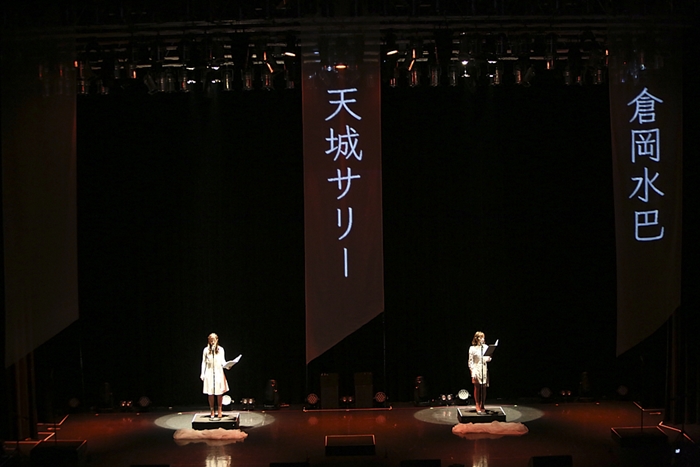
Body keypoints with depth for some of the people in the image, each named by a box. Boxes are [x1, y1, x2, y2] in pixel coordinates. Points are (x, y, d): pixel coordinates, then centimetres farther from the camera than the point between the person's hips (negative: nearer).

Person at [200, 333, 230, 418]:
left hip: (219, 372, 0)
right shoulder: (206, 350, 2)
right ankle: (212, 412, 9)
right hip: (209, 373, 0)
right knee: (210, 393, 1)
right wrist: (202, 374, 3)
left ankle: (219, 411, 9)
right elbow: (204, 362, 7)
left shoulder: (220, 349, 2)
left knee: (219, 393, -1)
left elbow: (223, 361, 6)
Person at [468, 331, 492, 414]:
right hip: (476, 369, -4)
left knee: (484, 388, 4)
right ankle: (477, 406, 5)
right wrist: (472, 372, -10)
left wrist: (488, 359, -10)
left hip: (484, 370, 4)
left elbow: (489, 358, 15)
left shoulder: (486, 347, 6)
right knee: (477, 388, -2)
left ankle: (482, 406, 13)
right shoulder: (472, 348, -4)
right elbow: (470, 361, -4)